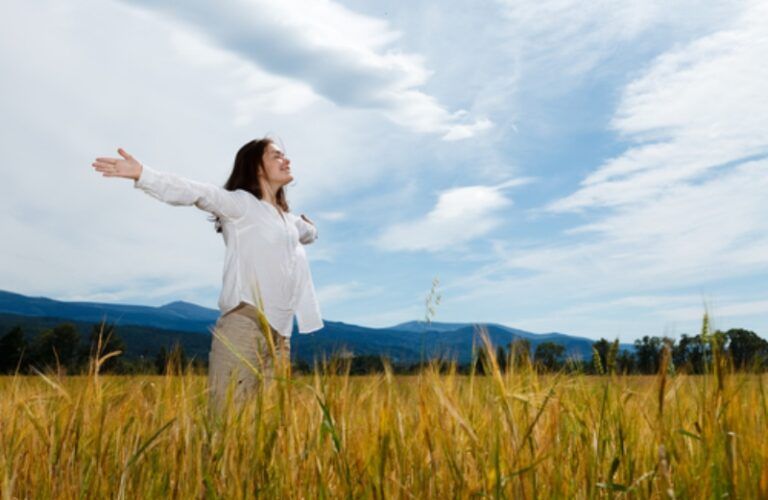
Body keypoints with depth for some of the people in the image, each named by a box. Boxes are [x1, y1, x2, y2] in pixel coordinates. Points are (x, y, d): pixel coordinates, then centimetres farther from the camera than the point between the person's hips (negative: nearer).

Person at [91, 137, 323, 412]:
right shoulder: (241, 203, 3)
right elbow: (197, 192, -15)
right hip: (245, 323, -7)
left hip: (279, 333, 7)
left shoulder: (288, 219, 25)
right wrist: (141, 173, -26)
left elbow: (309, 233, 49)